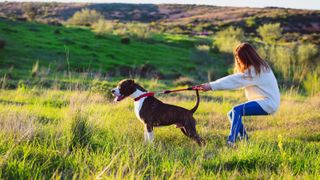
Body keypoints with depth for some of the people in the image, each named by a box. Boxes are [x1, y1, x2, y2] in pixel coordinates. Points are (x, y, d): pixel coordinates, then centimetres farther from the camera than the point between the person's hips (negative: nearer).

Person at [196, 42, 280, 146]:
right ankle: (244, 140, 6)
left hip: (268, 102, -10)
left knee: (237, 110, -25)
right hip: (262, 100, 10)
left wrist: (211, 86, -26)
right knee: (232, 114, 4)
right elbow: (235, 80, 9)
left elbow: (234, 80, -24)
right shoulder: (257, 67, 14)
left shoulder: (255, 70, -18)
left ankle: (230, 142, -30)